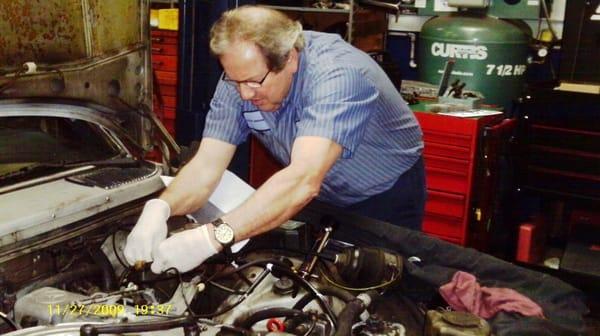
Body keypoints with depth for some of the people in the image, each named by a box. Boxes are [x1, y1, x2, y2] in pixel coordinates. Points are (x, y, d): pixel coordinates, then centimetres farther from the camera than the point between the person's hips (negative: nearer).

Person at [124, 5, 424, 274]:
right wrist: (159, 208, -41)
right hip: (323, 200, 5)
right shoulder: (239, 76, -19)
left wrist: (213, 237, -59)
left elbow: (303, 182, -51)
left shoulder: (338, 74, -38)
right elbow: (206, 166, -19)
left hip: (386, 197, -4)